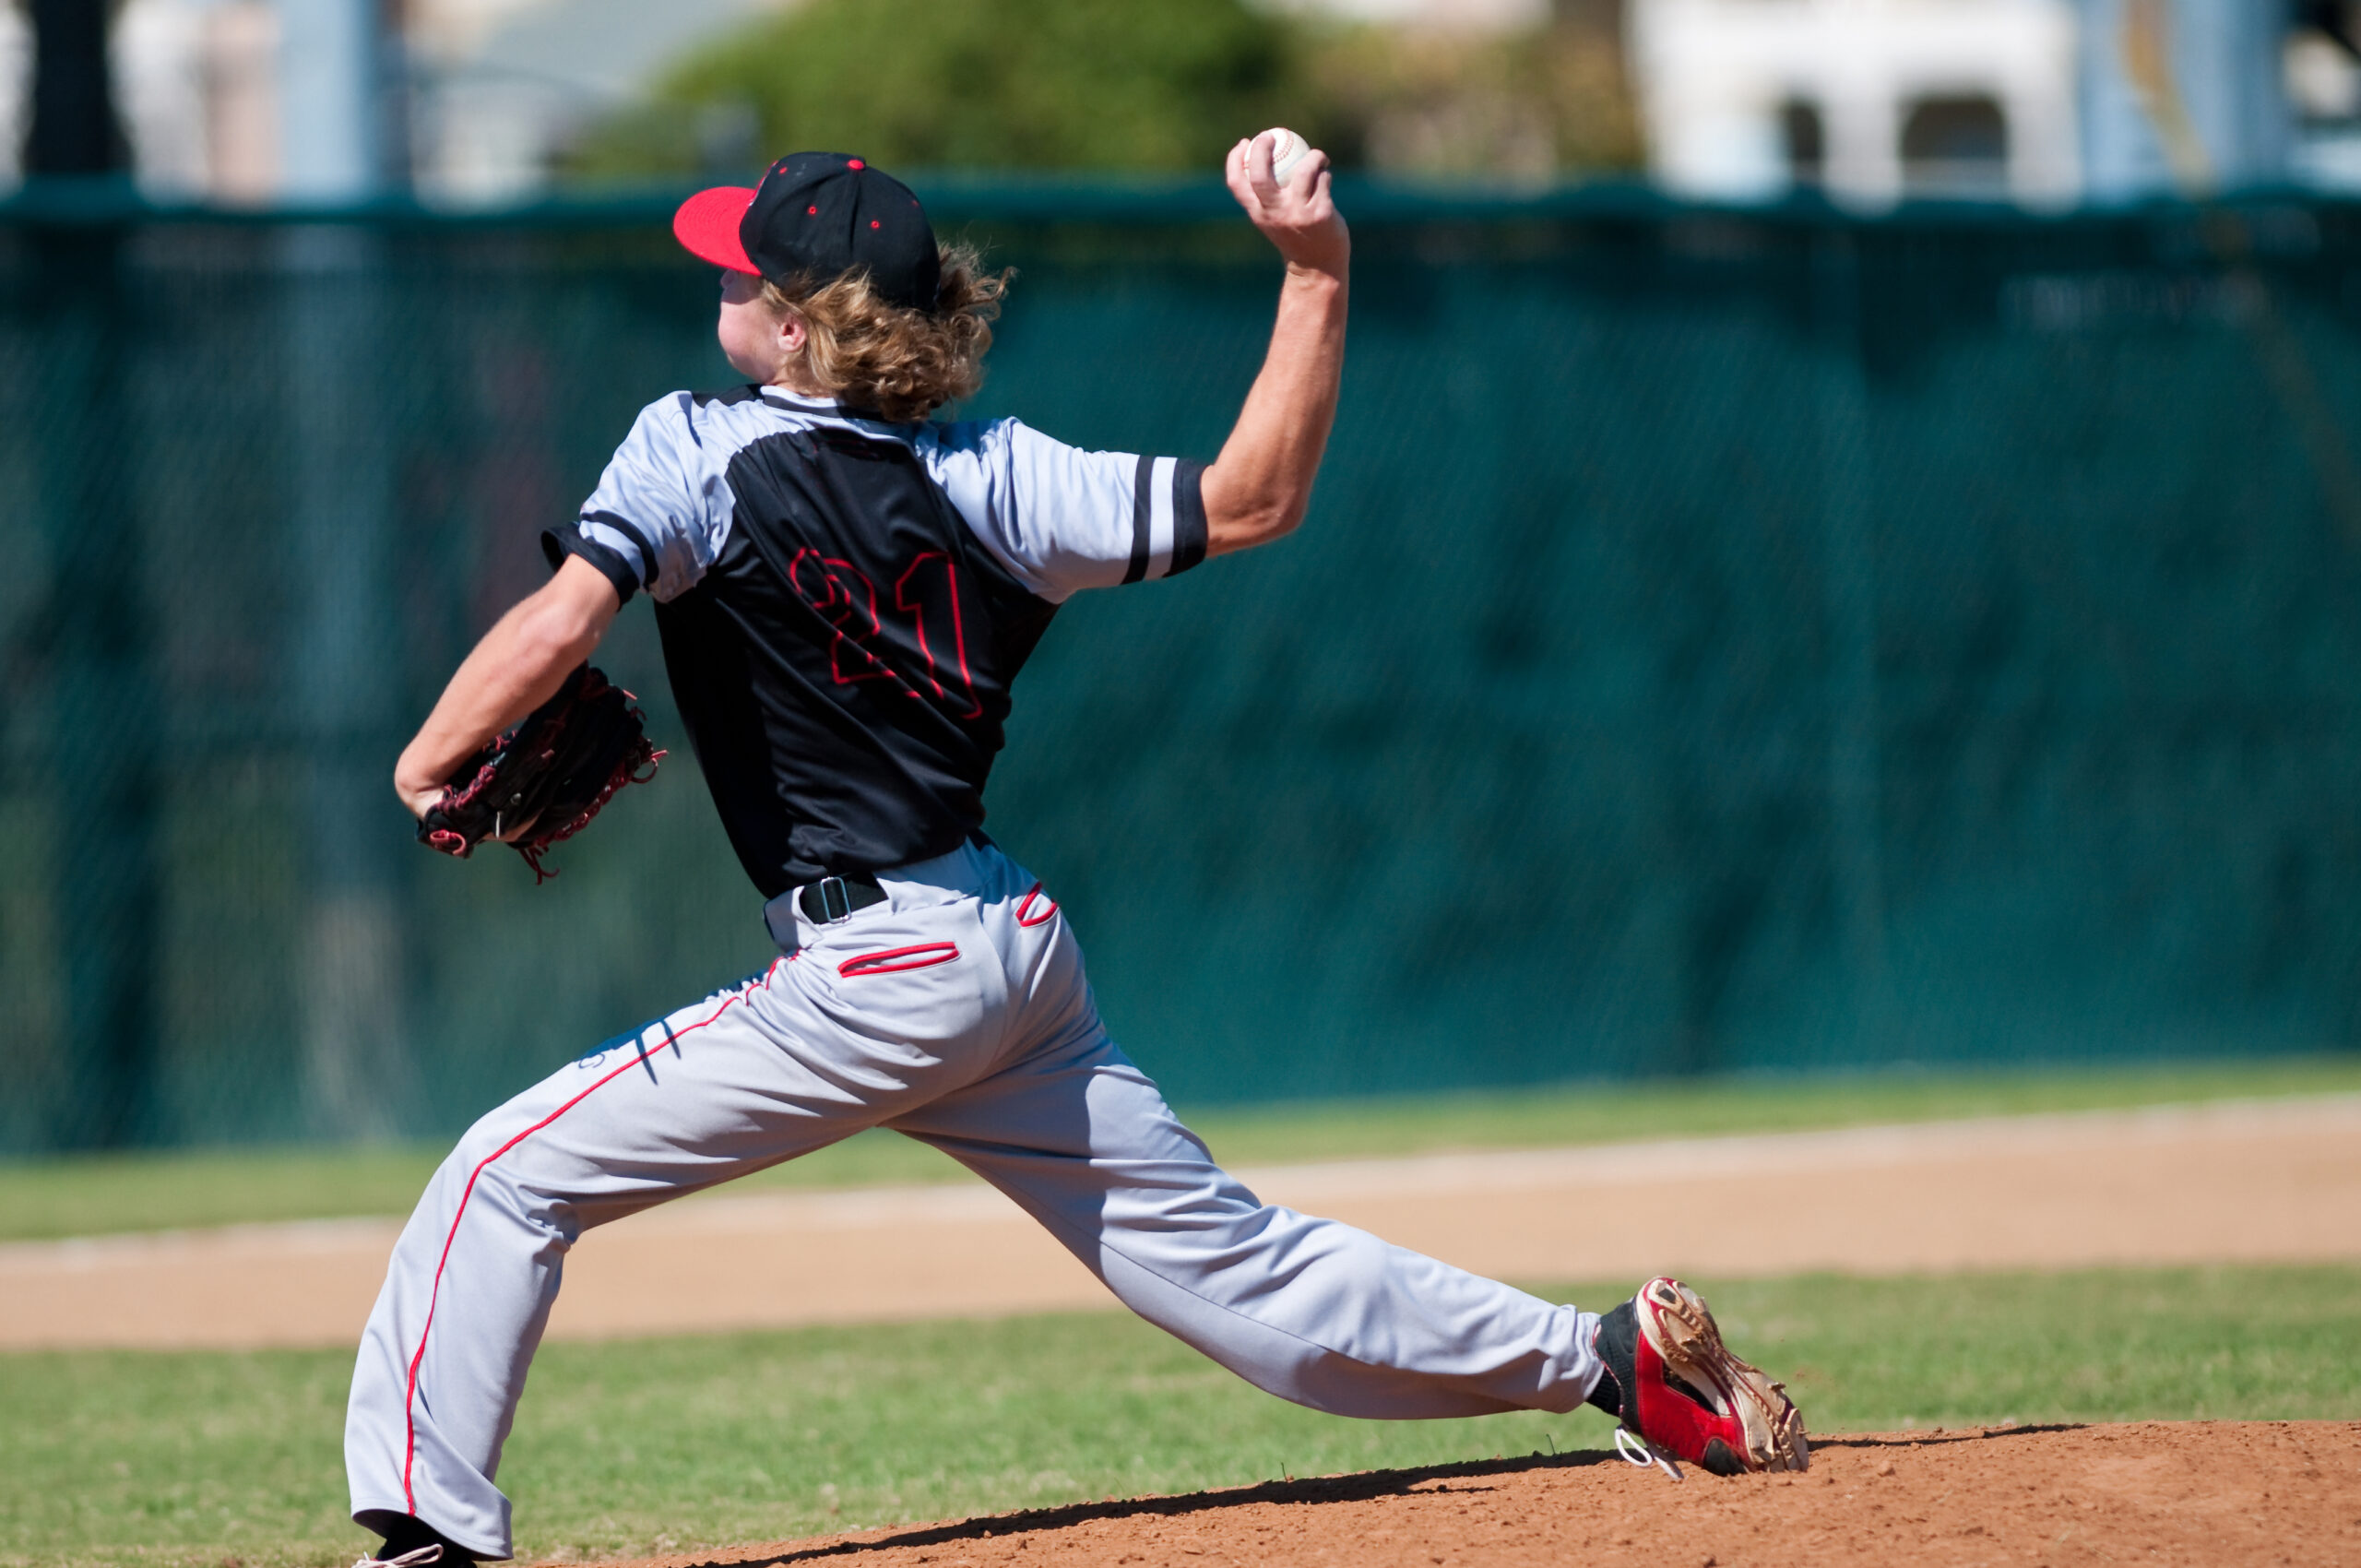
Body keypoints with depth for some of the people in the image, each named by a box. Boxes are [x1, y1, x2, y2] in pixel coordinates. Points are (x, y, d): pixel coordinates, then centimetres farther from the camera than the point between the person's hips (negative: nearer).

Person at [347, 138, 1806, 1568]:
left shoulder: (700, 449, -9)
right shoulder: (981, 473, 5)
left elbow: (563, 619, -22)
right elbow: (1248, 501, 3)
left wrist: (426, 767, -10)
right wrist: (1316, 273, 6)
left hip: (876, 972, -7)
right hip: (1022, 953, 7)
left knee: (507, 1179, -1)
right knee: (1228, 1259, 15)